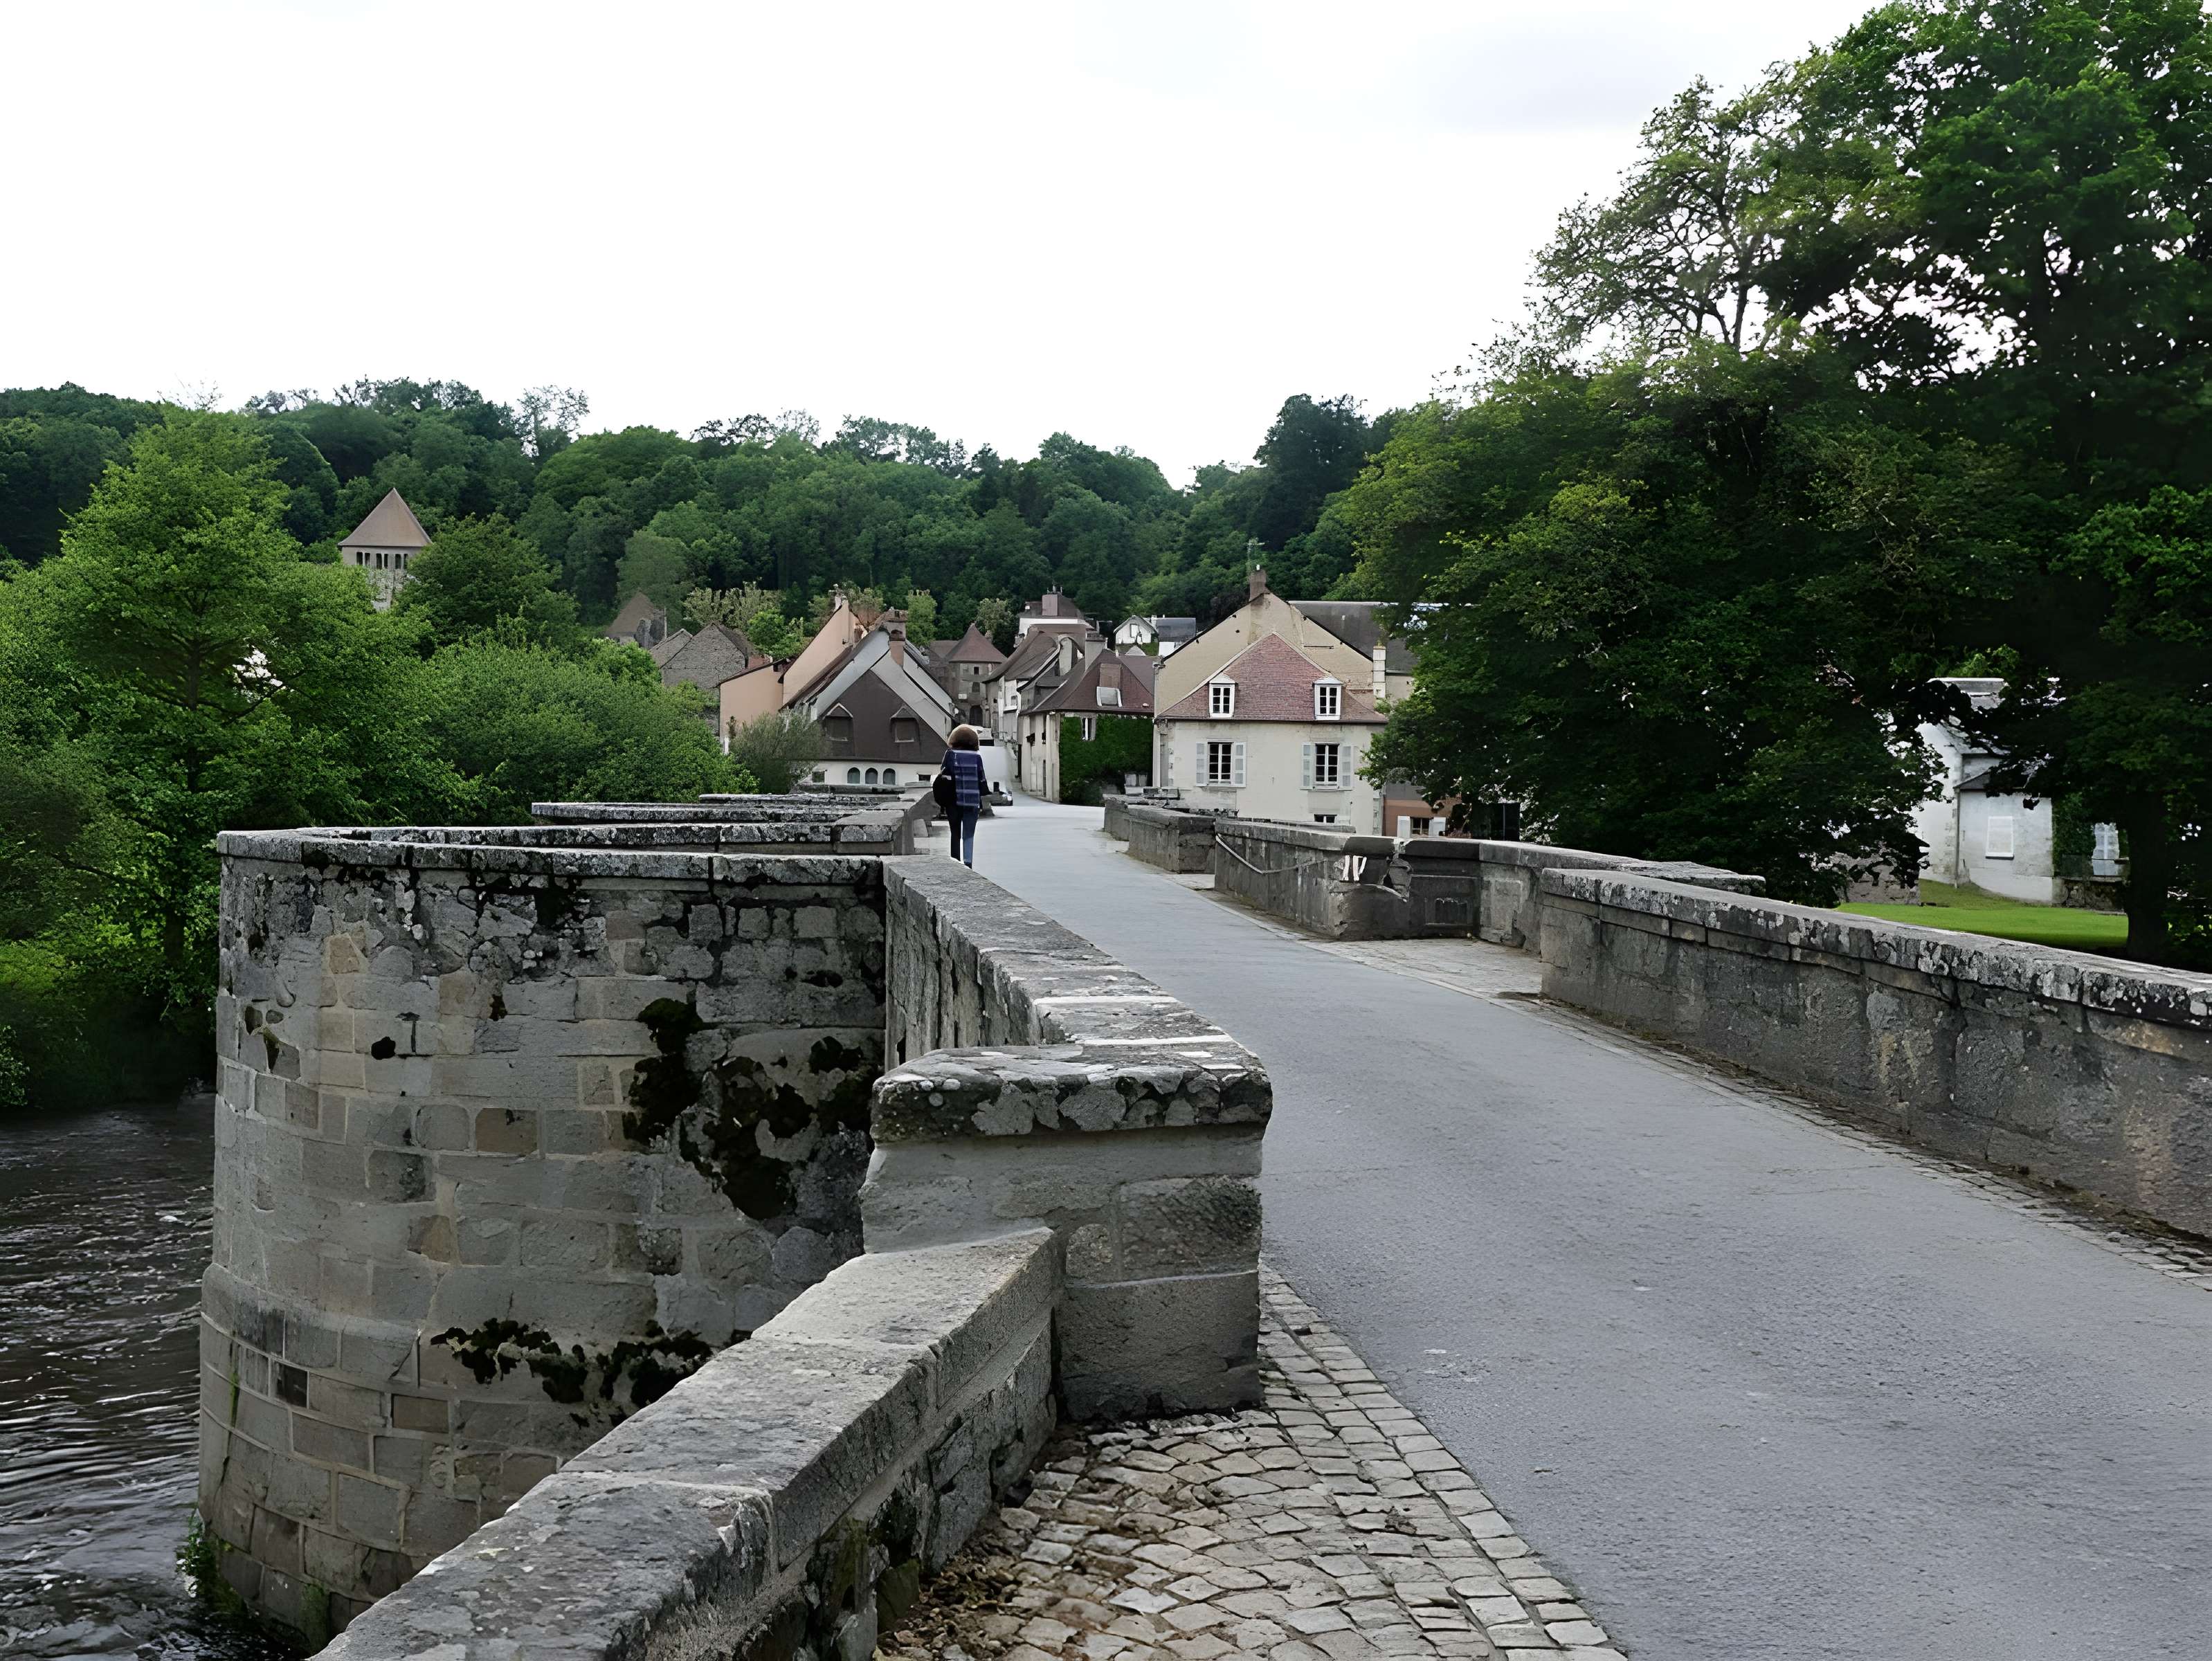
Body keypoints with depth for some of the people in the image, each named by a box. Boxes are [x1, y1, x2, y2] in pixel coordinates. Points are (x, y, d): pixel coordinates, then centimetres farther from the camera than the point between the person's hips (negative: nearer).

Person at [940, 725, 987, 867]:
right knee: (969, 835, 3)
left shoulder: (950, 754, -2)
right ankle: (968, 863, -13)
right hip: (972, 802, 0)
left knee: (956, 835, 12)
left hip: (954, 801, 0)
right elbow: (981, 781, 3)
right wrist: (981, 804, 11)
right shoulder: (976, 757, 2)